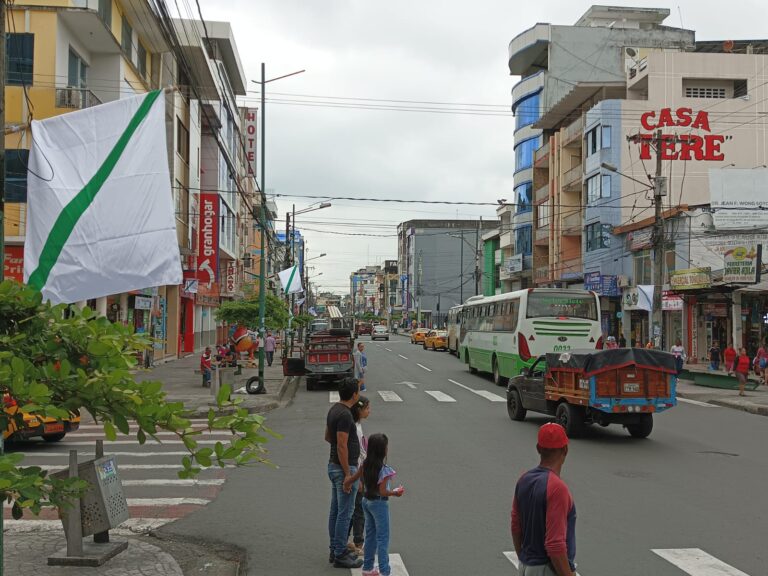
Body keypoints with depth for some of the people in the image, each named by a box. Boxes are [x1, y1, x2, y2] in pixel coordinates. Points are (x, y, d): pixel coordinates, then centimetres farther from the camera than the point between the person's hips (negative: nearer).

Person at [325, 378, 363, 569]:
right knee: (345, 513, -2)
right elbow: (342, 446, -24)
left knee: (336, 510, 15)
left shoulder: (334, 409, 8)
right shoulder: (344, 414, -22)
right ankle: (340, 555, 5)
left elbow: (327, 437, 20)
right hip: (344, 468, -10)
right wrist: (348, 474, -22)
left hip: (334, 466, 10)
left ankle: (335, 550, 24)